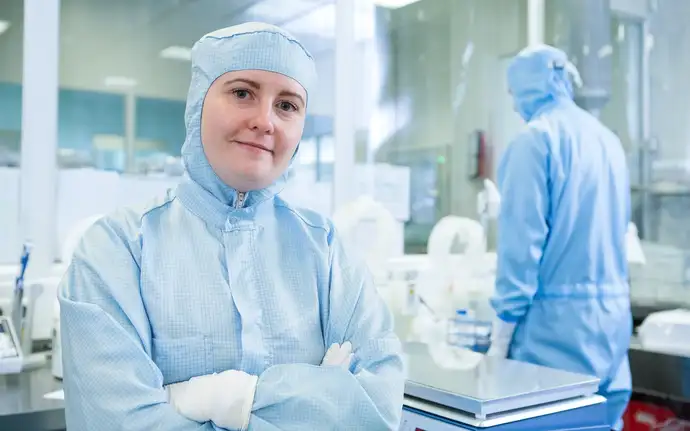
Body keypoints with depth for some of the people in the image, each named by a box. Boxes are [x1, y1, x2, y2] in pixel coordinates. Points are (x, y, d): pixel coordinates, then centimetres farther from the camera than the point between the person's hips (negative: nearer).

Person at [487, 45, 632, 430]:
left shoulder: (536, 138, -9)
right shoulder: (608, 139, 13)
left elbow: (522, 237, -14)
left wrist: (502, 331, -10)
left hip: (559, 317, -7)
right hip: (614, 313, 8)